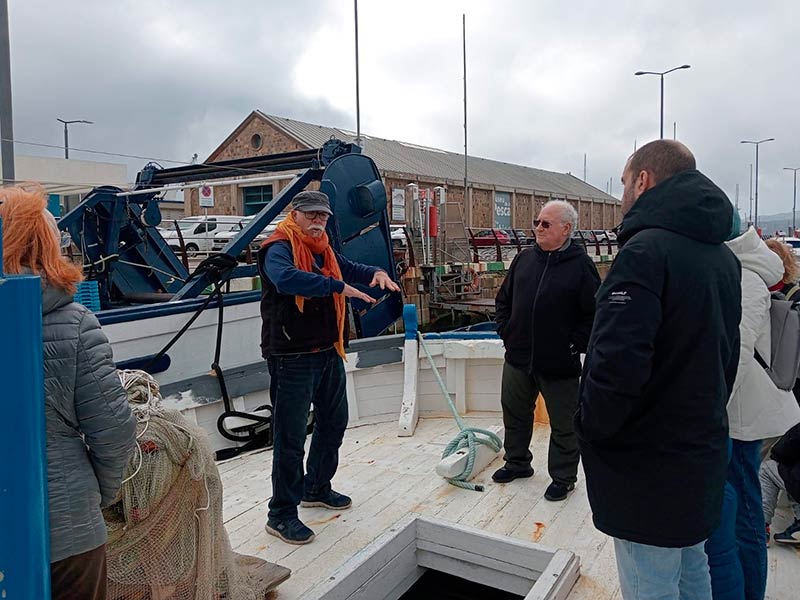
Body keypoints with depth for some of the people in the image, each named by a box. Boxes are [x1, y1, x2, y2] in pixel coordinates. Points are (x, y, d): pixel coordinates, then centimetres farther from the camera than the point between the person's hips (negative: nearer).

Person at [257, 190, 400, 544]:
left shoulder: (324, 251, 15)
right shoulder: (279, 249, -13)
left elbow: (348, 269, 31)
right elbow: (286, 278, -34)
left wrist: (376, 273, 9)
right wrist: (338, 286, -35)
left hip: (328, 353, 9)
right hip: (292, 357, -9)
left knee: (333, 423, 21)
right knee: (291, 436, -3)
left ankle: (316, 488, 40)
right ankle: (281, 514, 11)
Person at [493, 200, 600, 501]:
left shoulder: (581, 266, -10)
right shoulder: (524, 259, 5)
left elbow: (595, 314, -10)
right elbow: (503, 298, 15)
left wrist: (574, 345, -11)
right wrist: (505, 331, 7)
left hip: (559, 365, -5)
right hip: (518, 358, 5)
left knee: (564, 425, 9)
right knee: (515, 414, 19)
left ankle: (563, 477, 28)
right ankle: (517, 463, 40)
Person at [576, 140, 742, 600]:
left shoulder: (646, 251, -21)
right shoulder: (723, 257, 9)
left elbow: (617, 363, -30)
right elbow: (725, 352, 15)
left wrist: (592, 427, -14)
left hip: (649, 464, -9)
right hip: (703, 448, 9)